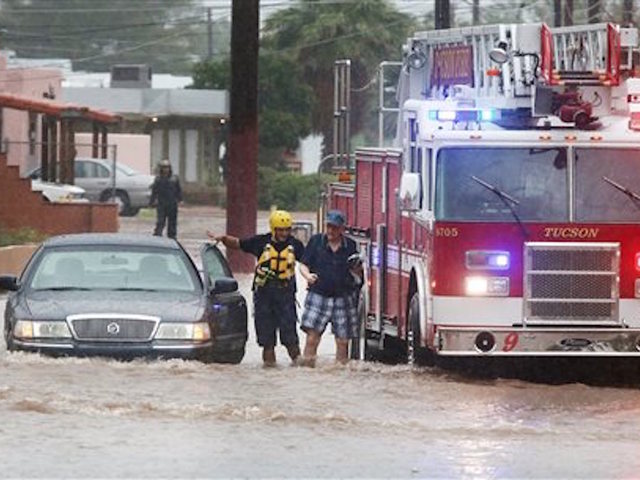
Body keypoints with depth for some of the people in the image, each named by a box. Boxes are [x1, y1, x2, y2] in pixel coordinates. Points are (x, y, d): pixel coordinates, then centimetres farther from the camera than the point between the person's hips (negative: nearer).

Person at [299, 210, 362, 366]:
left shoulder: (350, 245, 9)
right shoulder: (316, 241, 5)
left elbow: (358, 273, 17)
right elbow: (303, 265, 6)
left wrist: (356, 267, -7)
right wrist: (308, 275, -16)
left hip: (343, 297, 1)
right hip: (318, 295, -1)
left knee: (343, 338, 1)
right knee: (312, 332, -14)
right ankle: (307, 362, -13)